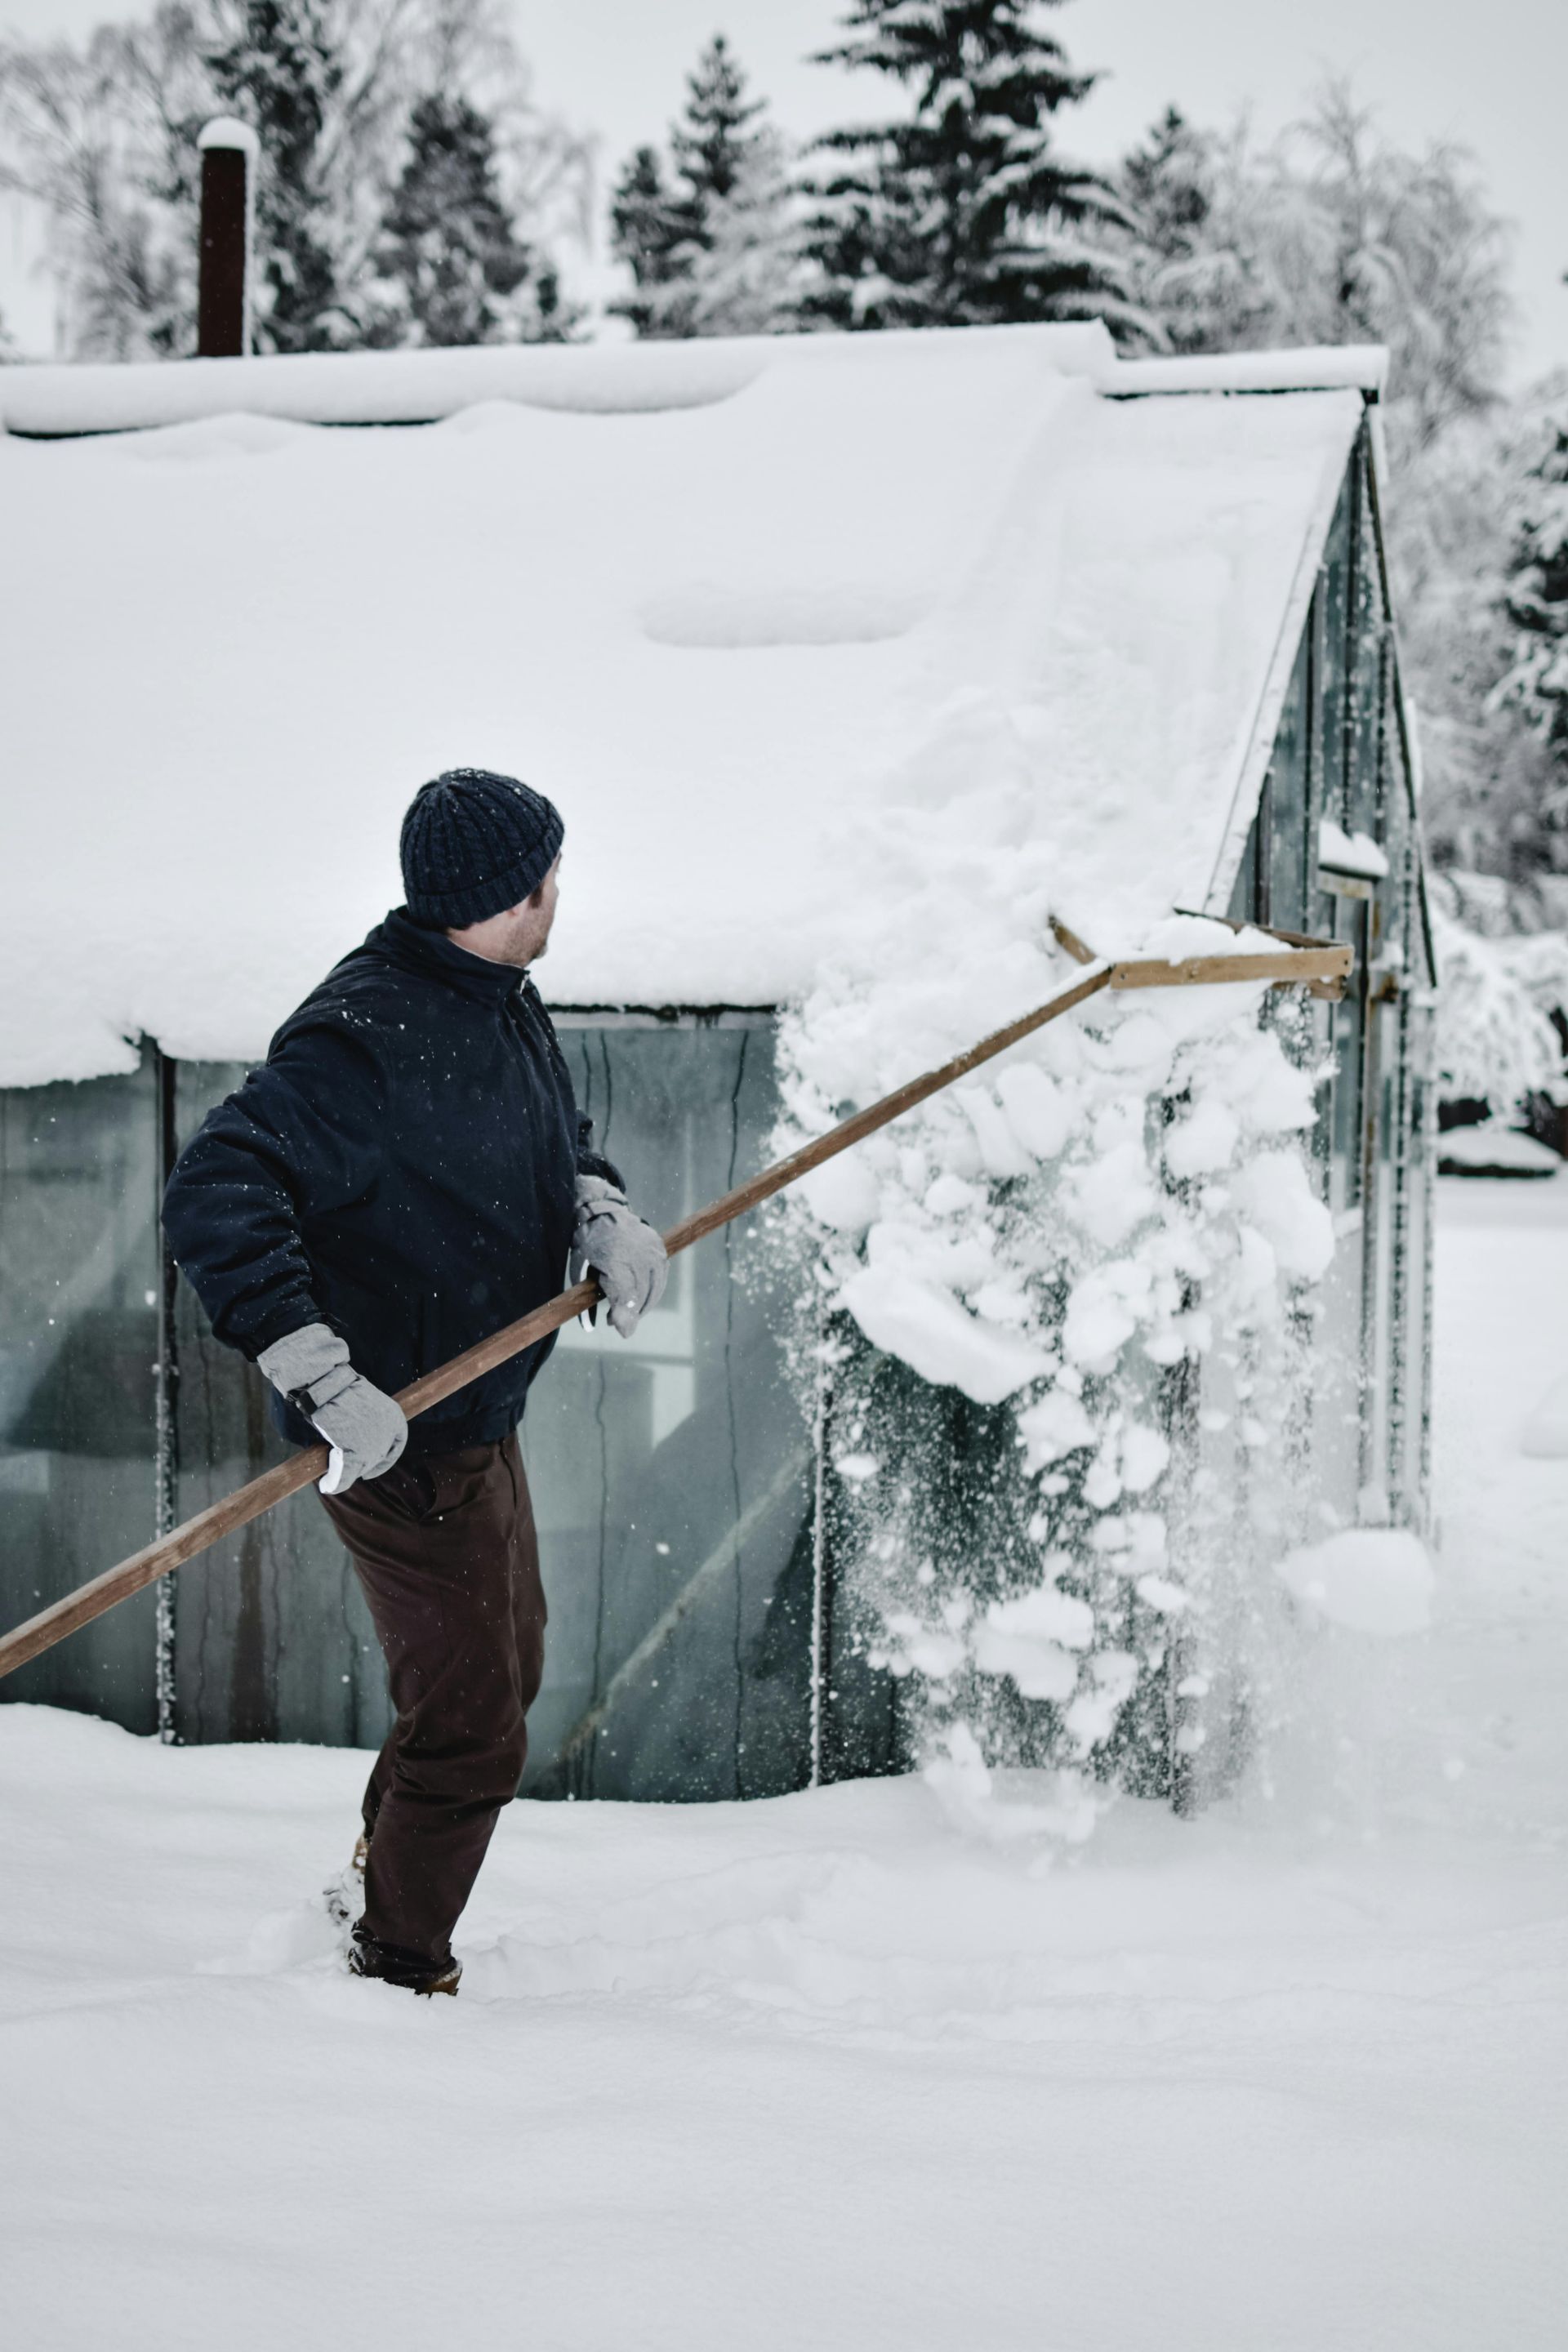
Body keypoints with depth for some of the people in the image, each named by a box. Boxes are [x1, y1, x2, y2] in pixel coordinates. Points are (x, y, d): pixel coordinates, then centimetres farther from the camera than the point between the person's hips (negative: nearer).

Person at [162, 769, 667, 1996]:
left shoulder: (506, 1005, 3)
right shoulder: (366, 1039, -27)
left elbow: (553, 1139, 18)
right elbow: (214, 1198, -33)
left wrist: (604, 1213, -6)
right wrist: (323, 1381, -38)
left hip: (479, 1418, 10)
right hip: (401, 1443, -10)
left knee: (510, 1661, 28)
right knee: (472, 1730, -1)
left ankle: (383, 1880, 48)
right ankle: (400, 1977, 18)